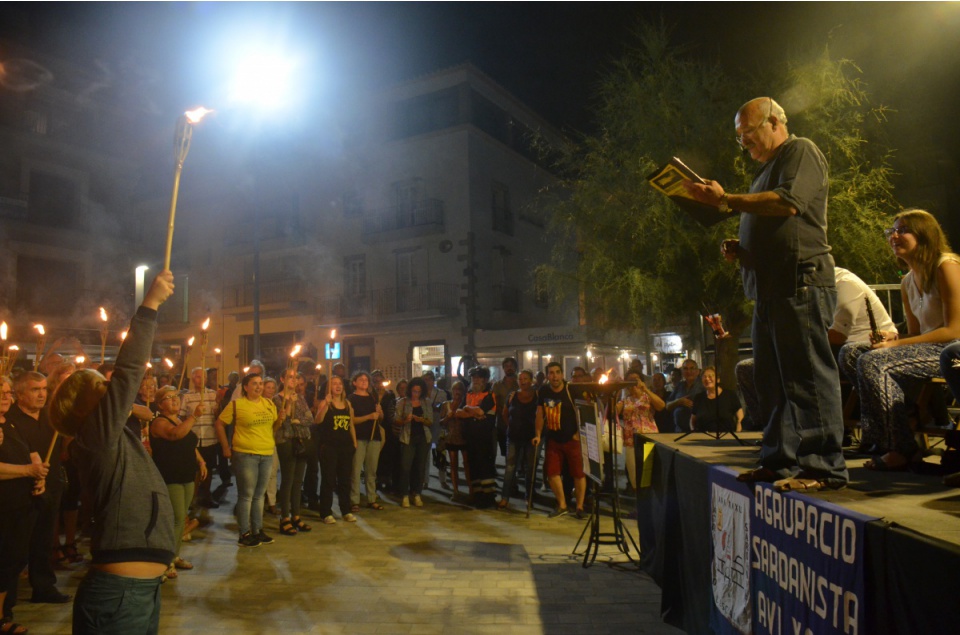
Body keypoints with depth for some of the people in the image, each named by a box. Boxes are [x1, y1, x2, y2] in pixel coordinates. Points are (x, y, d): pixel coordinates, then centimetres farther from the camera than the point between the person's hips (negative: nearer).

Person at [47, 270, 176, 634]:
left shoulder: (115, 436, 11)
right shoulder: (94, 436, -13)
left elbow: (127, 378, 16)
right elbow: (128, 372, -18)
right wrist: (150, 305, -15)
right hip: (118, 594, -9)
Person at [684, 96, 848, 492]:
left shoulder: (801, 151, 2)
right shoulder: (767, 169, 28)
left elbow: (787, 203, -17)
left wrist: (726, 201, -13)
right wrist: (738, 250, 11)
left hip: (800, 284, -9)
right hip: (771, 290, 10)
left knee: (808, 375, -10)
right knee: (773, 380, 9)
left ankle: (823, 466, -6)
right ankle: (780, 461, 15)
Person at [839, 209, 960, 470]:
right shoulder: (908, 282, 15)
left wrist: (897, 344, -20)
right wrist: (892, 338, -7)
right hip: (927, 349, 8)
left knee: (873, 362, -29)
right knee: (850, 353, -11)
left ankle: (902, 450, -19)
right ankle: (879, 435, -10)